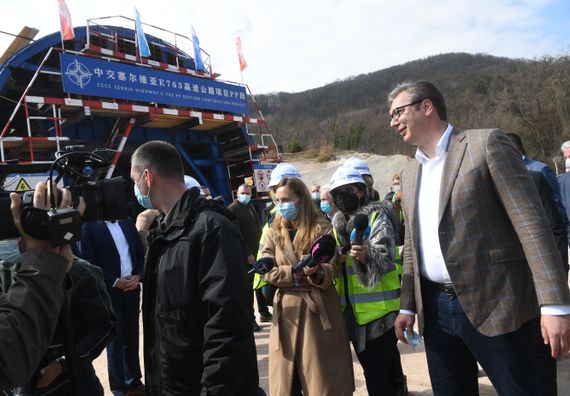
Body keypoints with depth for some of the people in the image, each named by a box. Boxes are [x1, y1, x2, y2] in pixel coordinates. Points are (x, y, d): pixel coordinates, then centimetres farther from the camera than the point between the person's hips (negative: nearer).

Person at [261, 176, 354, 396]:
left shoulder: (321, 228, -1)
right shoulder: (274, 232, 9)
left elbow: (329, 270, -11)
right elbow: (267, 272, -3)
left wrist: (316, 272, -33)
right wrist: (299, 273, -16)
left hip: (318, 309, -3)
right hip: (286, 311, 3)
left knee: (324, 377, 4)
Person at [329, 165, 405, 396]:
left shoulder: (376, 214, -8)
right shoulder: (337, 222, 12)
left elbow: (386, 255, -21)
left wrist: (367, 256, -41)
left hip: (379, 308, -7)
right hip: (353, 311, 7)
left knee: (377, 375, -4)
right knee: (375, 368, 19)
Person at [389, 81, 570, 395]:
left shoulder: (486, 144, -6)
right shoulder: (410, 172, 14)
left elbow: (531, 221, -12)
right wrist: (407, 305, 14)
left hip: (492, 304, -6)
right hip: (435, 308, 6)